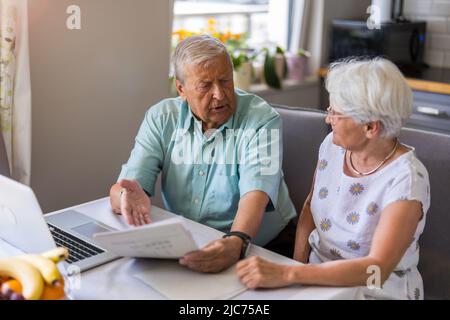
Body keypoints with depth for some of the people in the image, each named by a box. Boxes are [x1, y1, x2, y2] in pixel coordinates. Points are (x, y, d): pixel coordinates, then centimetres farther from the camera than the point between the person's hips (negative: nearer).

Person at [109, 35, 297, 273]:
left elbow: (255, 194, -21)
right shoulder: (161, 118, 1)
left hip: (256, 247, -3)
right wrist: (129, 198, -30)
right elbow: (121, 190, -5)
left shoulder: (261, 120, -9)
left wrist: (237, 242, -41)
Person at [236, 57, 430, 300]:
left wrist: (289, 275, -34)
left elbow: (377, 268, -28)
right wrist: (297, 267, -4)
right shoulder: (333, 144, -3)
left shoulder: (406, 178, -20)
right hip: (319, 277, 5)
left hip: (376, 291, -5)